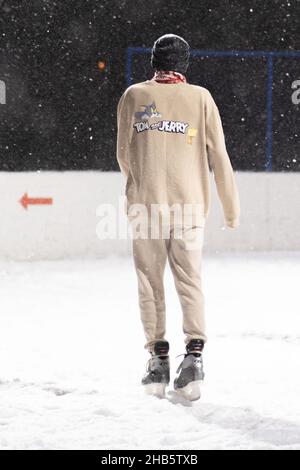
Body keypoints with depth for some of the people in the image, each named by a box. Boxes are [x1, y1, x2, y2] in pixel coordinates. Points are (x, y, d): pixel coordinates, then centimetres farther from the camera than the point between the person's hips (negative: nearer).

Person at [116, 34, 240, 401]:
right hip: (190, 206, 0)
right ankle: (194, 354, -12)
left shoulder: (134, 96, 3)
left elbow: (124, 154, 7)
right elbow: (218, 156, 2)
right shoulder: (200, 98, 2)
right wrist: (231, 207, 10)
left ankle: (158, 360, 9)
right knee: (190, 281, 5)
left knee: (150, 283, 9)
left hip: (146, 205, 0)